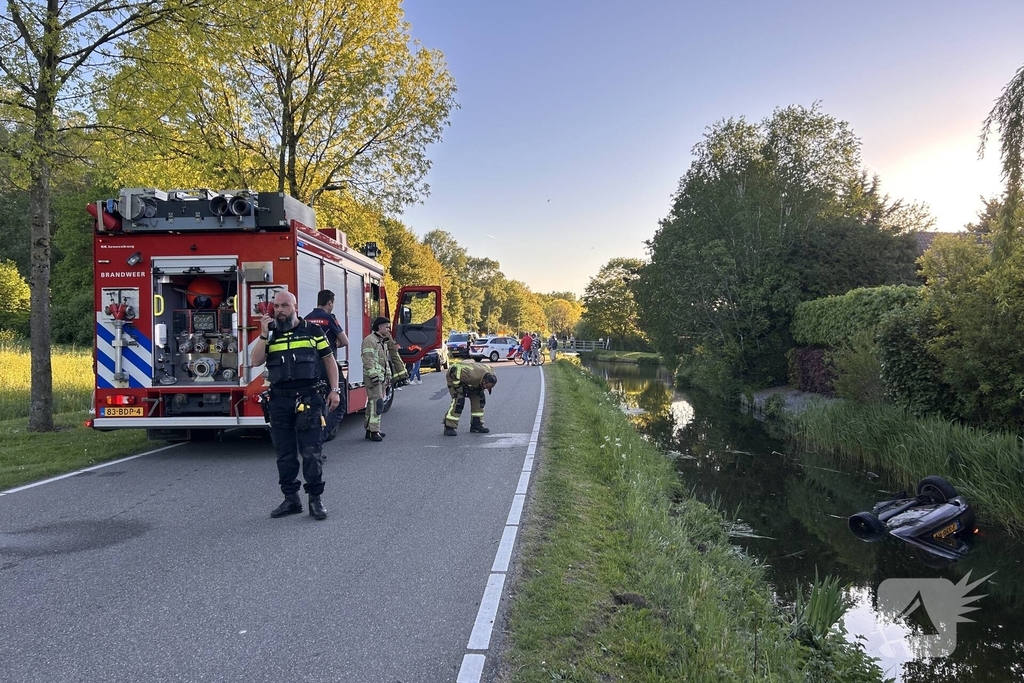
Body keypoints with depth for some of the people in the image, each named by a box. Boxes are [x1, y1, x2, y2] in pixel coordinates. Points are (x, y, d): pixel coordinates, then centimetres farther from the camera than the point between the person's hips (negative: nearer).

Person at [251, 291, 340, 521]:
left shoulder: (312, 331, 5)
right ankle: (291, 498, 20)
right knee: (285, 454, 9)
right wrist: (264, 334, -9)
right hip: (279, 401, 3)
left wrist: (334, 390, -1)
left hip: (308, 399, -3)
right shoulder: (270, 335, 13)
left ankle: (315, 499, 7)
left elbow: (329, 360, 7)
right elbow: (256, 361, 0)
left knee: (310, 452, -3)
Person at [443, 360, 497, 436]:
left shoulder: (490, 375, -19)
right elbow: (454, 372, -34)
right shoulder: (472, 376, -43)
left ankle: (476, 424, 9)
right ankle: (449, 427, -15)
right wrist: (458, 387, -27)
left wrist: (479, 390, -8)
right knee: (458, 401, -20)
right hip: (454, 376, -7)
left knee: (478, 398, -1)